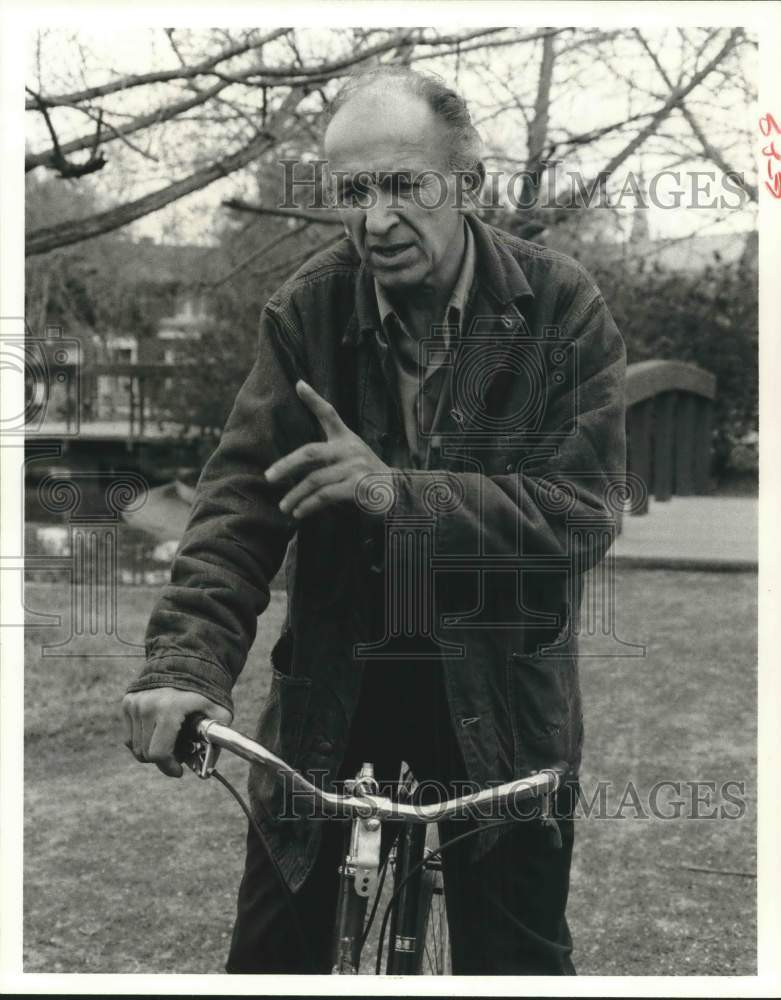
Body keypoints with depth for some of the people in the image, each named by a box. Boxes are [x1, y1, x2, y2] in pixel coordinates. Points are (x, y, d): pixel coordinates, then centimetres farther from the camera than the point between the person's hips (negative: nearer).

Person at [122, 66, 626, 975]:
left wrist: (402, 494, -31)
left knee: (518, 959, 10)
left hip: (499, 694, -1)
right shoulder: (306, 311, -6)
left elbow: (582, 515, -17)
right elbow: (241, 495, -13)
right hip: (333, 683, 1)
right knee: (271, 949, 9)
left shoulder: (561, 306, -10)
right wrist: (186, 662, -28)